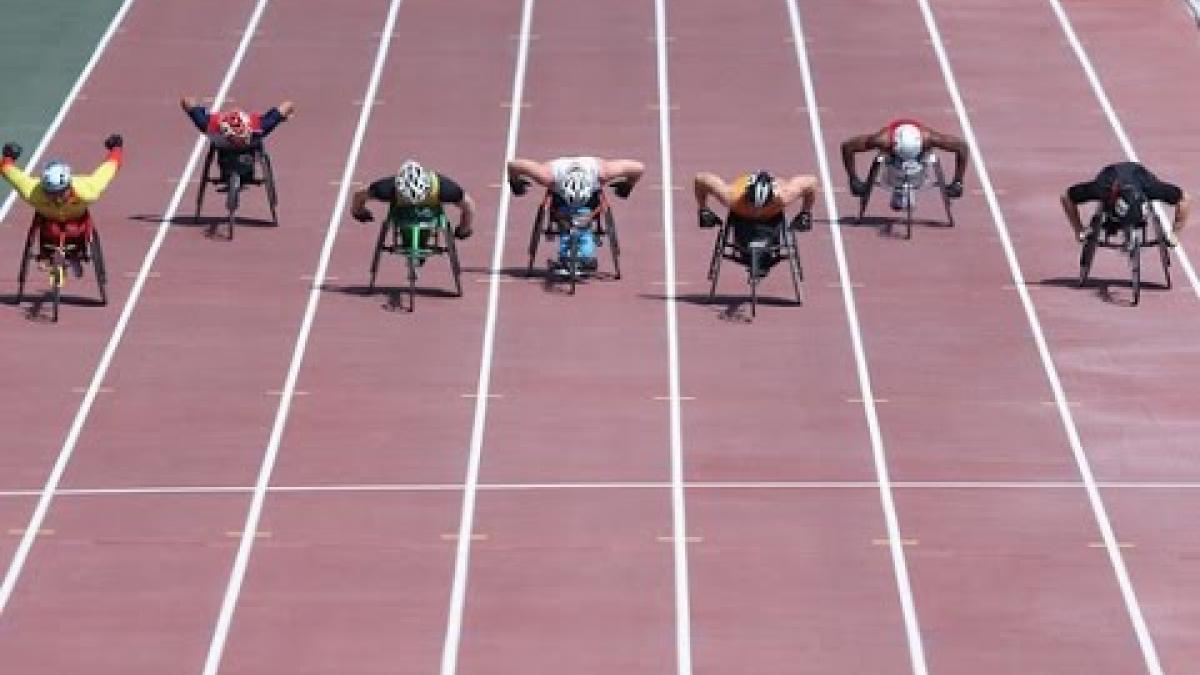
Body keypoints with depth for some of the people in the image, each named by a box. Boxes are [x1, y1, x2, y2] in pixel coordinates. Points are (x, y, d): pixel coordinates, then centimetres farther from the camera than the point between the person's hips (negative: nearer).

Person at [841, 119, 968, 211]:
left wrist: (957, 183, -28)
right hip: (892, 155, 0)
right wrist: (854, 181, -31)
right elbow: (847, 146, -35)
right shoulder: (884, 140, -46)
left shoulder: (927, 137, -45)